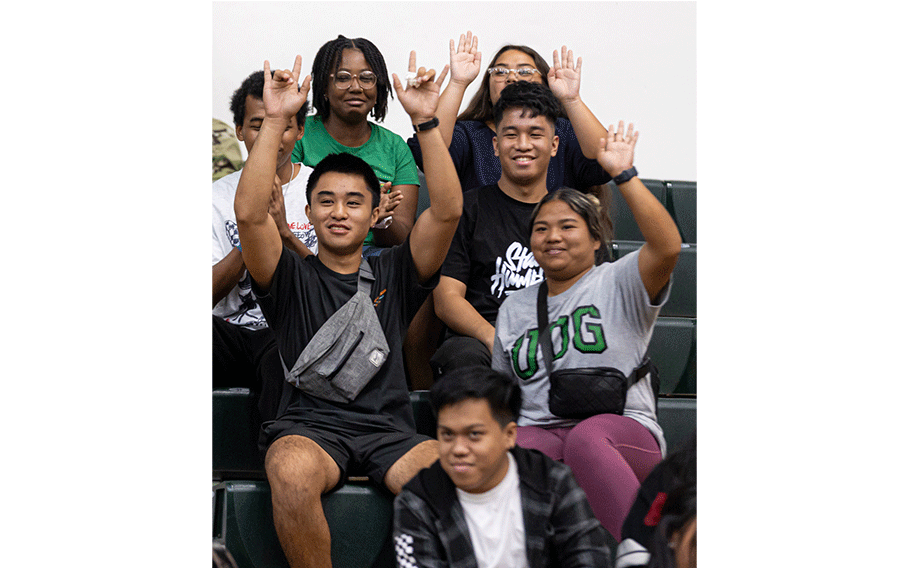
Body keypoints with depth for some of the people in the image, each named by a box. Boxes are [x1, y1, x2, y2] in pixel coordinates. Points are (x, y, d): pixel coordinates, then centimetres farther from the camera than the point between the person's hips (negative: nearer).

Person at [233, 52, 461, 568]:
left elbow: (447, 211, 2)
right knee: (292, 474, -37)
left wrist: (426, 121, -7)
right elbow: (250, 214, -5)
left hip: (389, 429, 1)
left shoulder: (394, 274, 18)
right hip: (309, 426, -1)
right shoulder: (291, 277, 14)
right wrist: (276, 121, -10)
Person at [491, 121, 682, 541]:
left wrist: (623, 173, -10)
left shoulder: (618, 283, 11)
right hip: (541, 434, 3)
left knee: (587, 438, -40)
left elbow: (668, 246, -10)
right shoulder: (513, 307, 26)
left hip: (625, 432, -3)